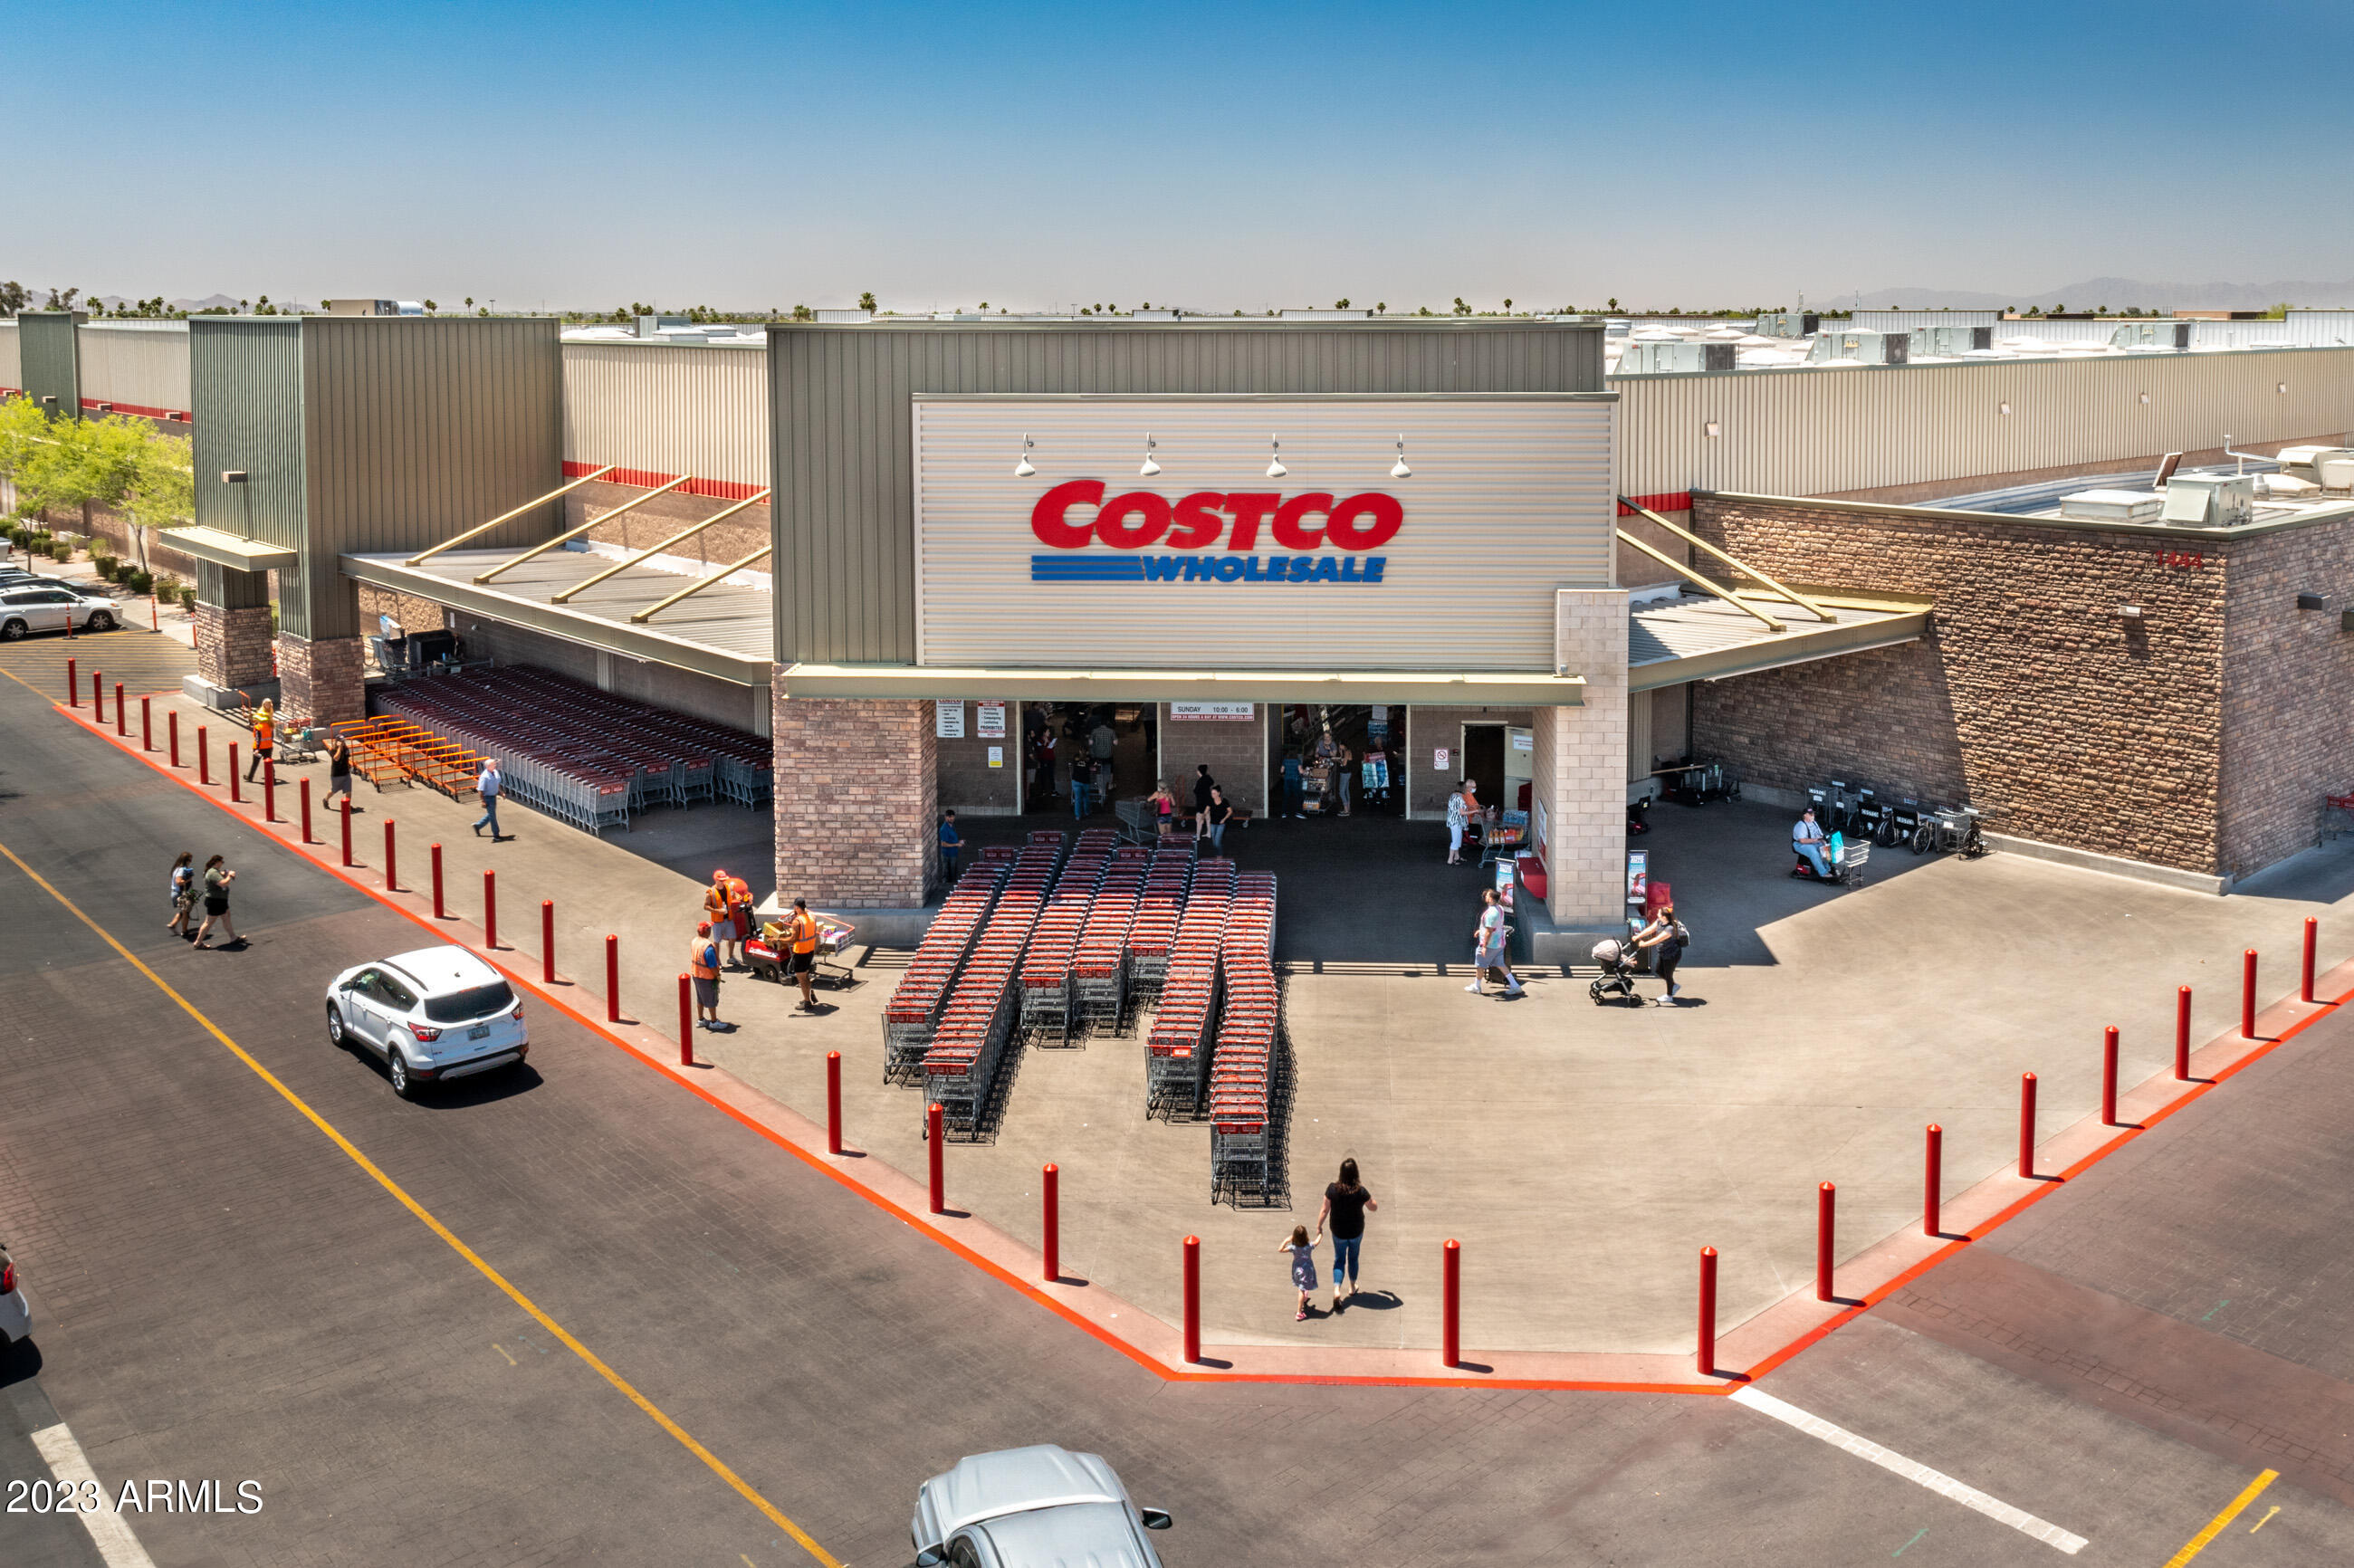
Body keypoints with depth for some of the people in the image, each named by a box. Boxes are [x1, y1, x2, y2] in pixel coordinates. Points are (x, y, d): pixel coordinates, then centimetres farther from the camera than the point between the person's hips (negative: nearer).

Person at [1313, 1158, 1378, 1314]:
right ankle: (1352, 1287, 40)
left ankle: (1336, 1290, -4)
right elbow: (1374, 1207, -5)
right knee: (1353, 1257, 24)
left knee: (1339, 1260, 15)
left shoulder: (1333, 1189, -20)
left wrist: (1319, 1226, 2)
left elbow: (1324, 1210, -12)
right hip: (1356, 1231, 0)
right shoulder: (1361, 1191, -21)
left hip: (1338, 1232, 0)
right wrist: (1368, 1194, 11)